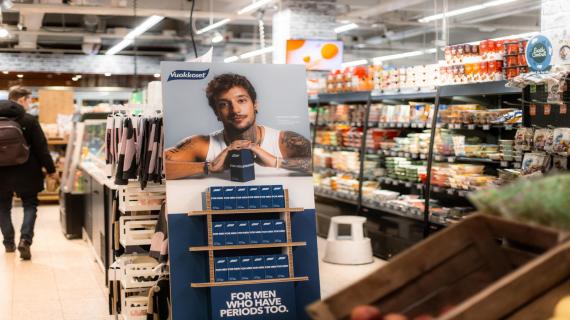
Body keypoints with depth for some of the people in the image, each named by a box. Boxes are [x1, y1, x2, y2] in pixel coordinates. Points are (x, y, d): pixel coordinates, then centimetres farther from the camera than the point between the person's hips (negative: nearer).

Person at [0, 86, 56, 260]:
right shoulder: (29, 120, -11)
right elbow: (41, 148, -10)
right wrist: (51, 169, -1)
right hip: (25, 173, -3)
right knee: (30, 205, 8)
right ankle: (25, 239, -10)